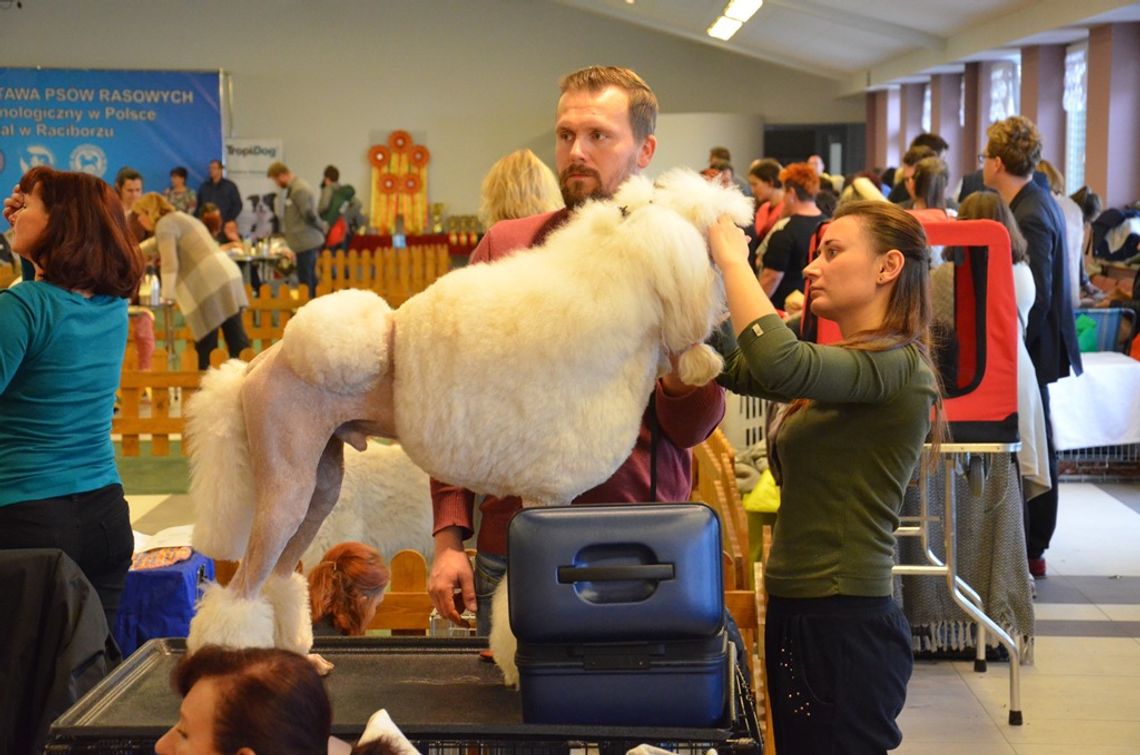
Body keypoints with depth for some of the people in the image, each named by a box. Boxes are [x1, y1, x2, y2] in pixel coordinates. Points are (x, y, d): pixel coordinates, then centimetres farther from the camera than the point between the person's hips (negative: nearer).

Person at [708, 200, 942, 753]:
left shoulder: (892, 364, -15)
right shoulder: (850, 365, 15)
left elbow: (779, 364, -33)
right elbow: (734, 368, 14)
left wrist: (733, 259, -20)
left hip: (843, 626, -9)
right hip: (803, 613, 9)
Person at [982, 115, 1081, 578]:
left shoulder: (1031, 216, -20)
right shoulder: (1034, 203, 10)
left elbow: (1036, 295, -24)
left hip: (1032, 349, -10)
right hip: (1034, 345, 10)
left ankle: (1030, 552, 7)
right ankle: (1032, 547, 25)